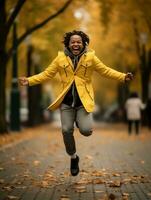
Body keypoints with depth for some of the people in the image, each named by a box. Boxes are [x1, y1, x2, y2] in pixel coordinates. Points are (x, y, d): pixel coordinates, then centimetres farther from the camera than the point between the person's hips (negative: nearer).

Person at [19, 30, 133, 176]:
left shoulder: (90, 57, 1)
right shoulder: (60, 58, 2)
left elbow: (106, 71, 3)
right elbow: (46, 74, 3)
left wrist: (123, 77, -10)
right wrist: (29, 81, -9)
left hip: (84, 100, -1)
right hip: (66, 101, 2)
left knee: (86, 131, -15)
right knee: (66, 130, 0)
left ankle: (79, 121, 24)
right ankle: (73, 157, 26)